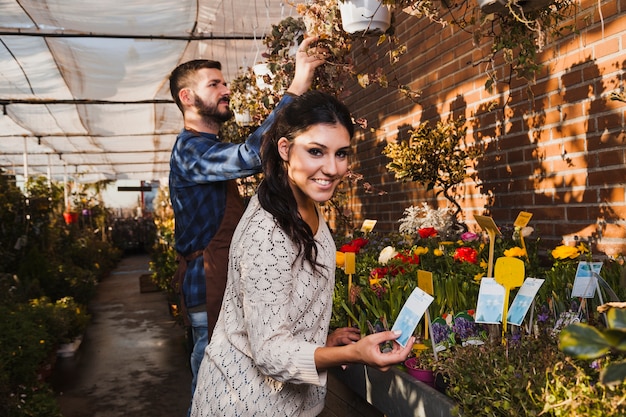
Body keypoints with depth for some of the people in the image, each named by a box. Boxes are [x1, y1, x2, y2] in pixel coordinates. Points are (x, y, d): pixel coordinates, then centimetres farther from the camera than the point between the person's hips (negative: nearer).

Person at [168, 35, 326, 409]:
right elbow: (253, 155, -34)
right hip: (210, 291, -10)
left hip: (224, 287, 10)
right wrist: (299, 85, -35)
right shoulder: (190, 149, -18)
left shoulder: (209, 148, 18)